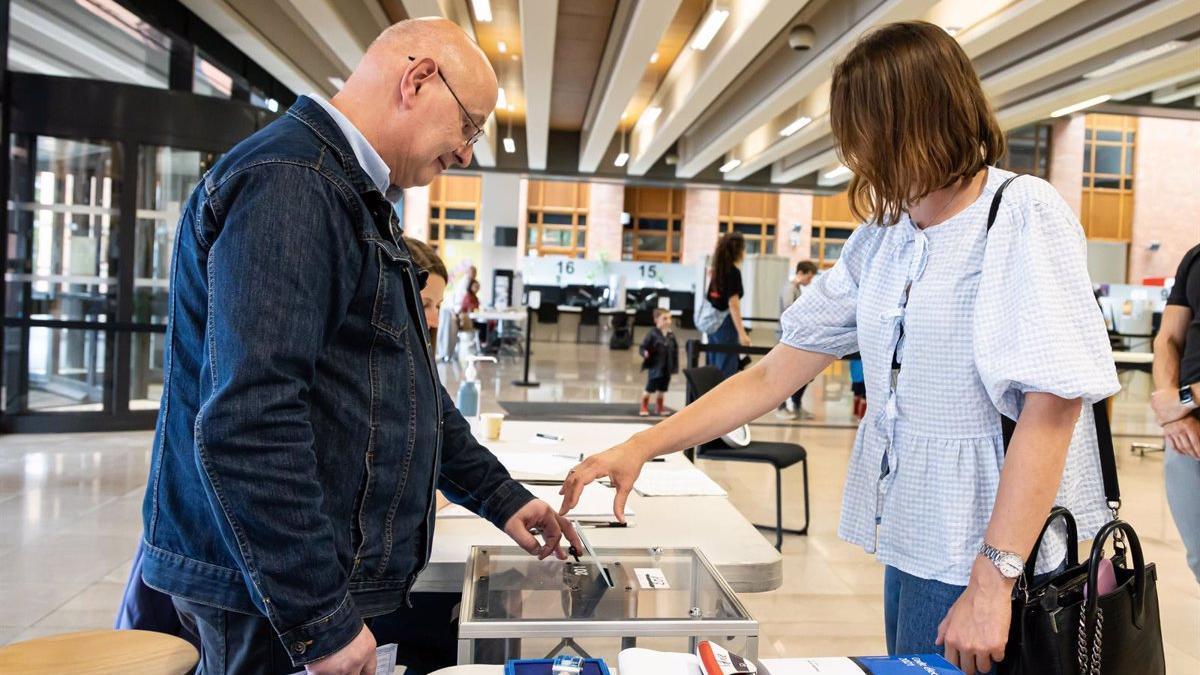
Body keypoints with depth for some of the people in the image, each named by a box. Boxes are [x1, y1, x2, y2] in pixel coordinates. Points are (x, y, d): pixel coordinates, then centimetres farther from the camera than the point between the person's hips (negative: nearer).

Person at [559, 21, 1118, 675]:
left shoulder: (1024, 215, -11)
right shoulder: (880, 239, 8)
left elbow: (1052, 406, -18)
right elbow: (774, 376, 6)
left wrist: (993, 580, -22)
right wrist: (642, 446, -1)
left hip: (1006, 554, -6)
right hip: (912, 547, 6)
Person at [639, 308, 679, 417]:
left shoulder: (671, 334, 2)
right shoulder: (652, 334, -14)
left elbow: (675, 350, 10)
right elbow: (642, 347, -14)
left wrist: (674, 366, 7)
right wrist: (645, 353, -36)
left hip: (667, 368, 5)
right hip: (655, 366, -5)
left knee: (662, 389, 15)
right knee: (649, 389, 3)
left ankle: (659, 407, 32)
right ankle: (644, 407, 22)